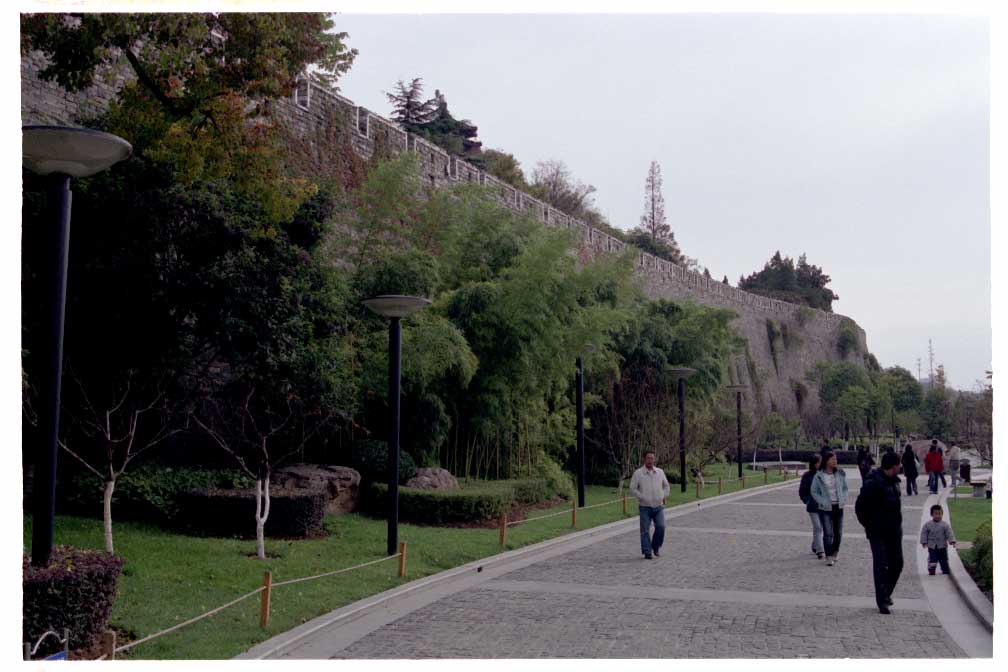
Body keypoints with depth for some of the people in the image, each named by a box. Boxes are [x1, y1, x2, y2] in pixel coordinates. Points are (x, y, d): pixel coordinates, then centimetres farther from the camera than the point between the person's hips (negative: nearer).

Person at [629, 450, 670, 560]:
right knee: (645, 530, -4)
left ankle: (656, 547, 14)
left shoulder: (660, 472, 8)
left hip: (658, 506, 2)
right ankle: (647, 552, 3)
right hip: (645, 507, -2)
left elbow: (666, 485, 21)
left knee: (661, 527, -9)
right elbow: (632, 489, -4)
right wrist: (643, 498, -13)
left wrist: (663, 496, 6)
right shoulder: (638, 473, -3)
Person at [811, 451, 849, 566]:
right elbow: (814, 492, 0)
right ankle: (828, 557, -3)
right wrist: (823, 502, -11)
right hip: (825, 509, -4)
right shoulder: (818, 476, -8)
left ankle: (834, 554, 28)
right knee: (828, 533, -8)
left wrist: (844, 499, -1)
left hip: (838, 507, 4)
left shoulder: (840, 474, 1)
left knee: (838, 533, 10)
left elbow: (845, 488, 13)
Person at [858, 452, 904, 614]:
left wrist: (897, 520, 12)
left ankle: (886, 593, 29)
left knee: (897, 564, 10)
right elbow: (861, 506, -15)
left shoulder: (894, 480, 8)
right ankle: (882, 602, 4)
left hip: (895, 530, 8)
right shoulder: (872, 483, -18)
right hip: (878, 532, -8)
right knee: (880, 566, -3)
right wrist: (869, 525, -9)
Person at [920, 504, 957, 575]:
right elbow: (924, 534, 0)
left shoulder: (945, 525, -4)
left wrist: (952, 541, -20)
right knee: (932, 559, -6)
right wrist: (924, 542, -8)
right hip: (932, 547, -1)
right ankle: (931, 571, -1)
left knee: (944, 560, 11)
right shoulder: (927, 525, -2)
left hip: (942, 547, 1)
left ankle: (945, 571, 25)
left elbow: (949, 533, -7)